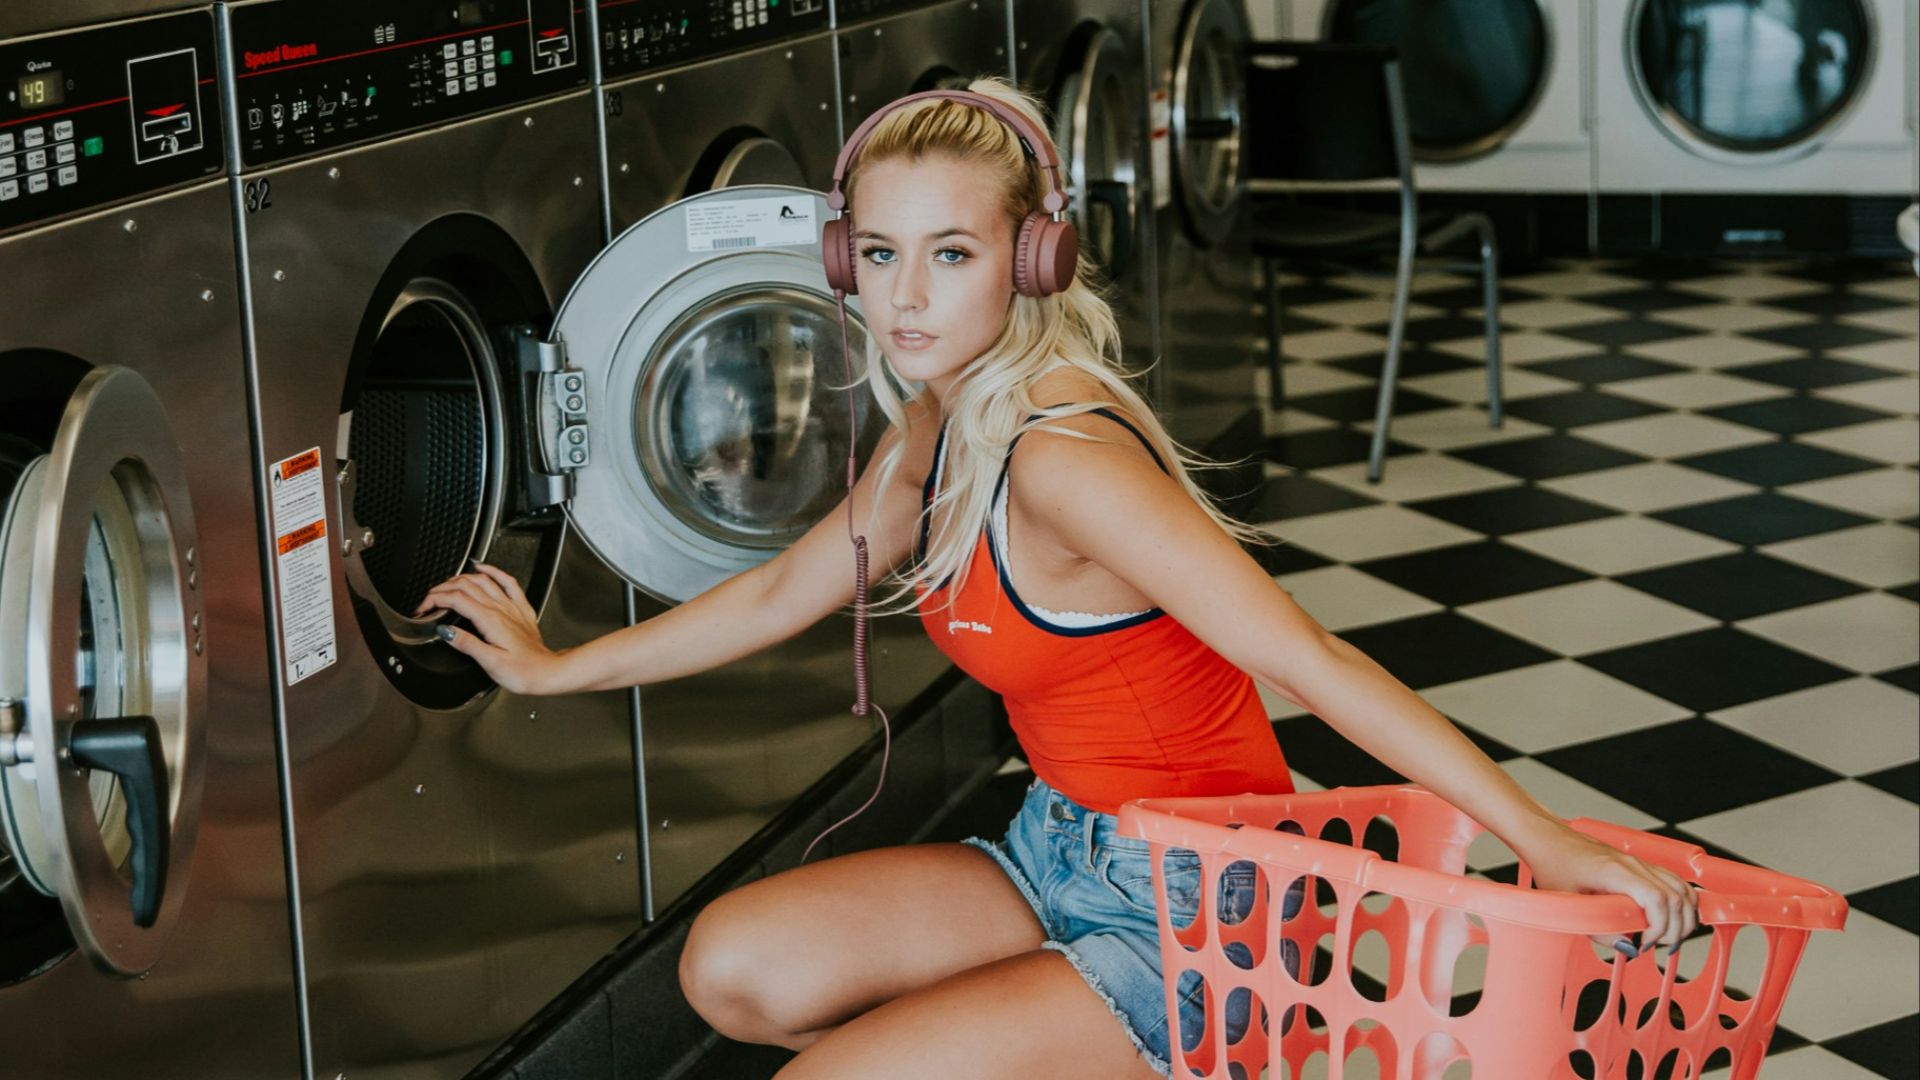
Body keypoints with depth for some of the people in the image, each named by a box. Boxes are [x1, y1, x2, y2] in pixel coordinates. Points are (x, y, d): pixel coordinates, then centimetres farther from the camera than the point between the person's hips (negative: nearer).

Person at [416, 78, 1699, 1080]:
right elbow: (784, 592, 19)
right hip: (1062, 851, 8)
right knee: (733, 967, -2)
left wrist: (1547, 843, -35)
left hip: (1187, 914, -8)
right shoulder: (935, 430, 2)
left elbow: (1312, 659, -31)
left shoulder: (1061, 456, -26)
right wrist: (555, 669, 26)